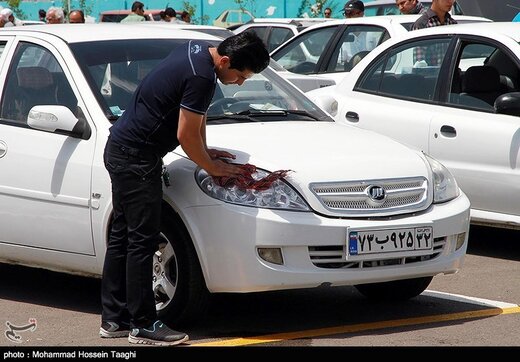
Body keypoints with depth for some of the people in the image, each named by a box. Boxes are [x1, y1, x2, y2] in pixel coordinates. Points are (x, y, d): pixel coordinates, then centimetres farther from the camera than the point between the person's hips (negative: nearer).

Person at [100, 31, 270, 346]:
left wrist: (203, 151, 10)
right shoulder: (201, 78, -24)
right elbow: (186, 135, -18)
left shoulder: (197, 49, 6)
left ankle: (113, 319, 17)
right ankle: (143, 325, -2)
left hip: (121, 149, 11)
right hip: (137, 159, -11)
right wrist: (212, 167, -3)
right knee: (142, 242, -6)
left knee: (122, 237, 12)